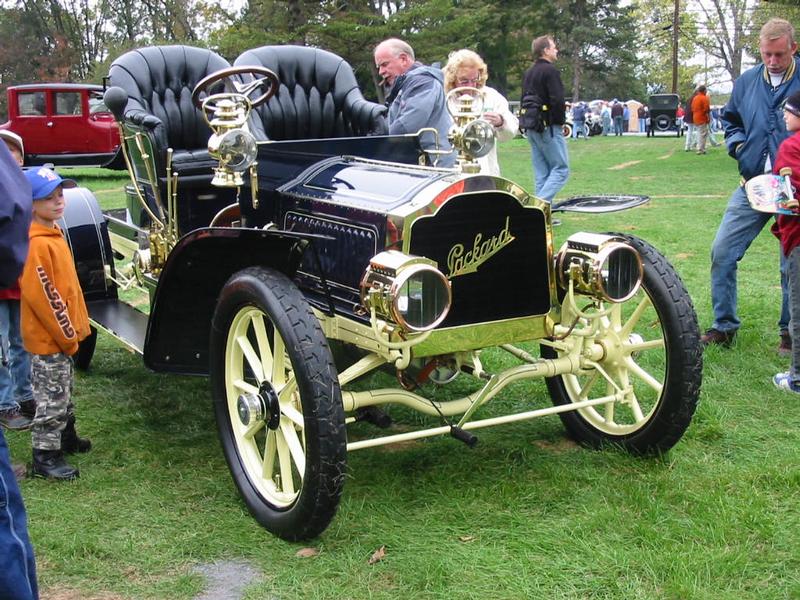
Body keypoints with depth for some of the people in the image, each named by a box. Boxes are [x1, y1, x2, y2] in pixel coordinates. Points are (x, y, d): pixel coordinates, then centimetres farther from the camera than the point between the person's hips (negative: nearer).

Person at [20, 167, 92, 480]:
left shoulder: (53, 235, 9)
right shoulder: (36, 245, -23)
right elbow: (41, 296, -25)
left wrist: (72, 329, 15)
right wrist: (66, 333, -18)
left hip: (62, 335, 10)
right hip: (48, 338, -10)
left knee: (63, 393, 23)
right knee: (51, 398, -1)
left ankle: (66, 437, 38)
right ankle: (45, 457, 8)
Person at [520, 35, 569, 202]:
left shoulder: (528, 73, 15)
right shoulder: (550, 71, -12)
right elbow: (558, 100, -20)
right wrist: (561, 122, -7)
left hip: (531, 128, 9)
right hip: (549, 127, -8)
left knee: (541, 173, 10)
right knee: (561, 169, -4)